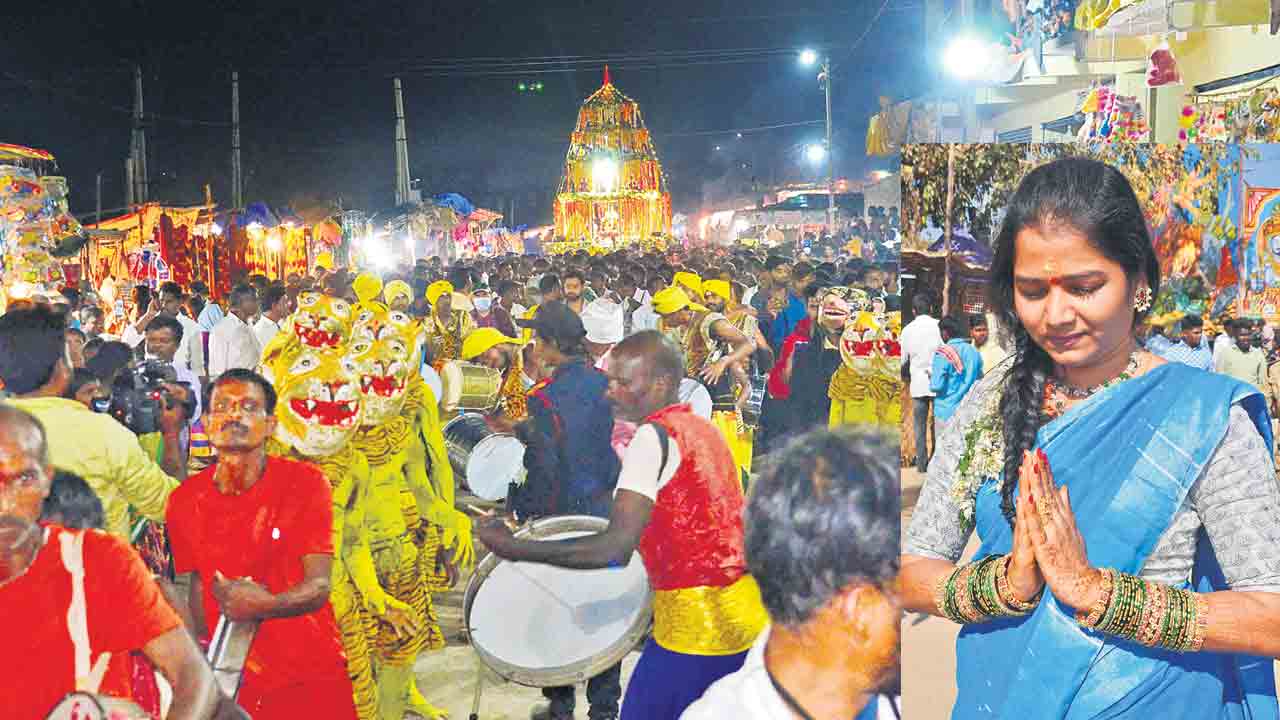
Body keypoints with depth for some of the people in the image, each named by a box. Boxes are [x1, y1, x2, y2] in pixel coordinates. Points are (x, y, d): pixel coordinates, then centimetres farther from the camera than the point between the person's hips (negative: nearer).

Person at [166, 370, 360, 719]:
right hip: (232, 678, 2)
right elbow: (198, 584, 9)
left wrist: (264, 605, -32)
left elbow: (318, 587, -15)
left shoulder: (306, 483, -11)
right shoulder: (186, 500, -1)